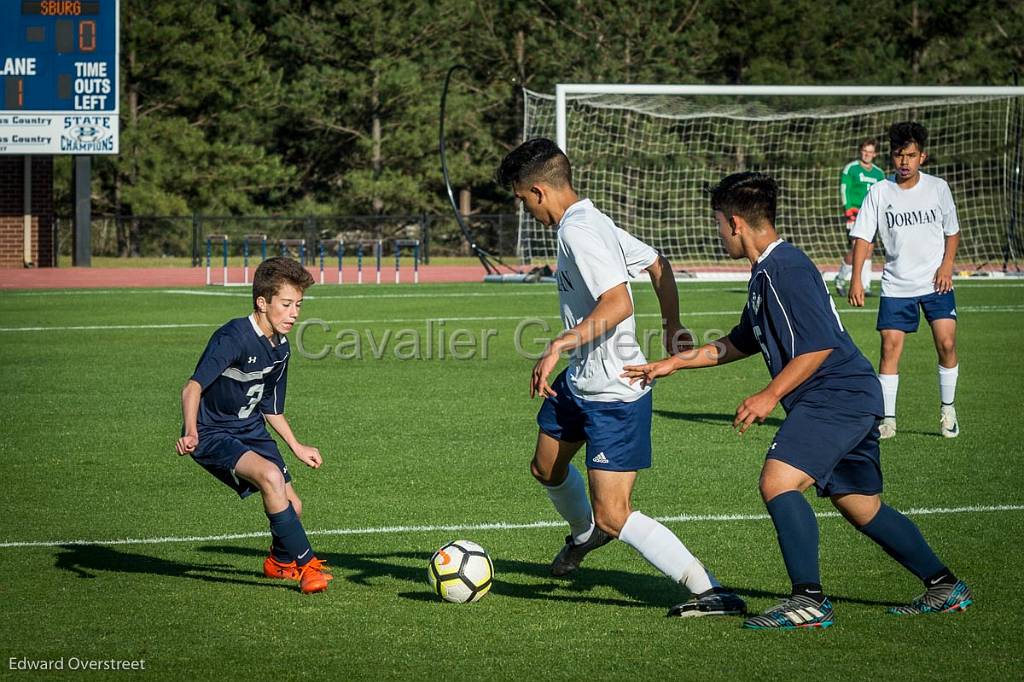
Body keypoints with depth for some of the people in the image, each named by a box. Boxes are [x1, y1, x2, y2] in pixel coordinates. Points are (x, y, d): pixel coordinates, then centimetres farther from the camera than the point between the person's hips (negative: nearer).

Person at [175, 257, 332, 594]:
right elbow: (193, 388, -33)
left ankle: (280, 561, 38)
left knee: (291, 507, 4)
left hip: (252, 431, 8)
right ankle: (306, 565, -22)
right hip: (212, 434, -8)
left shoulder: (280, 348, 3)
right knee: (270, 475, -31)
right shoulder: (233, 338, -24)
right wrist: (191, 433, -48)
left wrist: (297, 447, 20)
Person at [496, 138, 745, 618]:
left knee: (614, 516, -12)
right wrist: (672, 326, 24)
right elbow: (658, 264, 17)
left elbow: (617, 304, -34)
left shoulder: (578, 232, -23)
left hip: (614, 393, -11)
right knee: (546, 468, 29)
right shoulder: (591, 222, 8)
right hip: (580, 382, 11)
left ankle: (710, 594, -10)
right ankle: (585, 532, 58)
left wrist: (558, 347, -36)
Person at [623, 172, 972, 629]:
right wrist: (672, 364, 27)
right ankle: (944, 588, 24)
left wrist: (770, 396, -20)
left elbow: (819, 345, -21)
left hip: (836, 397, -11)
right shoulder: (765, 272, 18)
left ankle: (809, 601, -19)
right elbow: (742, 342, 29)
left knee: (778, 482, -20)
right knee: (861, 508, 15)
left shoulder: (784, 270, -15)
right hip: (850, 400, 11)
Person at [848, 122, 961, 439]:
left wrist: (947, 264, -5)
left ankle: (947, 409, 11)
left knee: (946, 343, -9)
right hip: (896, 285, 0)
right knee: (890, 347, -7)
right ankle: (888, 418, 1)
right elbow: (863, 237, -5)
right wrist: (856, 279, -15)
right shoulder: (879, 192, -2)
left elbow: (952, 232, 10)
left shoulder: (938, 187, 1)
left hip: (935, 282, 0)